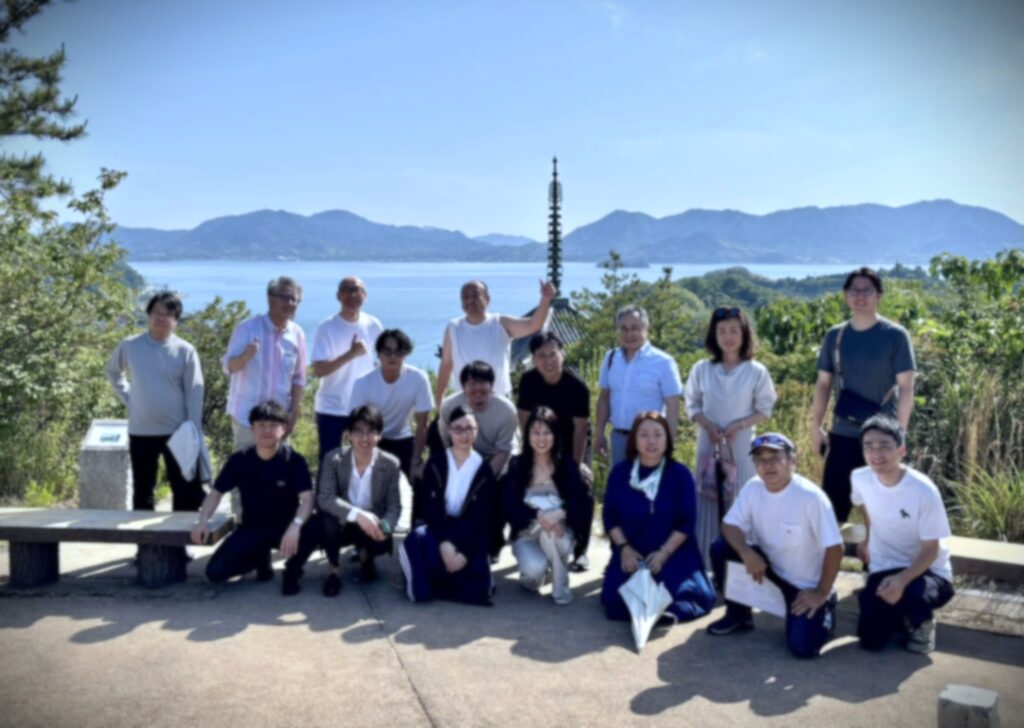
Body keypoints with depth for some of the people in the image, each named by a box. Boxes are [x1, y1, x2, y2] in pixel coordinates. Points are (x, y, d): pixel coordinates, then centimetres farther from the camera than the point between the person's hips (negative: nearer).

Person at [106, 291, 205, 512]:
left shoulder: (185, 351, -6)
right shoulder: (129, 346, 0)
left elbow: (194, 395, -6)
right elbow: (112, 371, 20)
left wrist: (194, 433, -10)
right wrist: (127, 397, 7)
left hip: (177, 431, -2)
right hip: (140, 431, 2)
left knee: (186, 491, 3)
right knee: (142, 491, 13)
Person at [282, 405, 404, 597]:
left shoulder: (391, 464, -11)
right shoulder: (333, 459, -14)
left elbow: (394, 506, -9)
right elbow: (324, 498, -25)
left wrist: (384, 527, -33)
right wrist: (357, 514, -41)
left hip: (371, 527, 1)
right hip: (341, 525, -1)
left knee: (383, 541, -32)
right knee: (327, 519, -35)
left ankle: (365, 555, 8)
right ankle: (334, 570, -7)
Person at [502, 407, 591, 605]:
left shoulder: (567, 466, -2)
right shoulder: (516, 465, -3)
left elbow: (583, 503, -12)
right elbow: (509, 505, -13)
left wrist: (558, 514, -32)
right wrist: (538, 516, -30)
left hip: (560, 531, 1)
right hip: (526, 533, 0)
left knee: (551, 525, -35)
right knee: (534, 569, -32)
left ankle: (560, 583, -15)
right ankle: (531, 576, 8)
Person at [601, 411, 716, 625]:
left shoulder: (680, 473, -4)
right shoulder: (620, 472, 2)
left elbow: (687, 522, -6)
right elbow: (610, 515, 4)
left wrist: (663, 553, -17)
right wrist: (624, 548, -11)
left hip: (673, 552, -2)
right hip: (631, 553, 2)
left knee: (673, 595, -29)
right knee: (615, 598, -18)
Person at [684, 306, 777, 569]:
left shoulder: (756, 371, -5)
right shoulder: (701, 369, -1)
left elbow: (764, 410, 0)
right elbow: (692, 404, 6)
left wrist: (738, 426, -15)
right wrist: (707, 425, -12)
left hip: (741, 445, -1)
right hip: (708, 444, 1)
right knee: (708, 501, 4)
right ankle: (705, 564, 13)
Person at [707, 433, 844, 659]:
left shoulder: (811, 496, -26)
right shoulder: (753, 488, -10)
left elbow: (835, 548, -22)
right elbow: (730, 525, -8)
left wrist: (821, 593, -17)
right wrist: (747, 553, -27)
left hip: (805, 584, -5)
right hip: (770, 567, 5)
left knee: (802, 646, -20)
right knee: (720, 549, -16)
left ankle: (824, 610, 15)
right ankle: (738, 615, 5)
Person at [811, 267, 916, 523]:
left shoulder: (895, 336, -5)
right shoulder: (835, 336, 5)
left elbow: (906, 387, -7)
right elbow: (823, 383, 10)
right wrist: (815, 425, 3)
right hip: (842, 433, 3)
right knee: (833, 499, 5)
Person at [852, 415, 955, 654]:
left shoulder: (924, 491, -25)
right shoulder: (859, 478, -12)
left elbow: (931, 549, -20)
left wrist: (903, 579, -36)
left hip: (927, 571, -4)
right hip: (884, 569, 4)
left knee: (910, 594, -39)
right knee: (871, 639, -11)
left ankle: (921, 621, 0)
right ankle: (901, 616, 24)